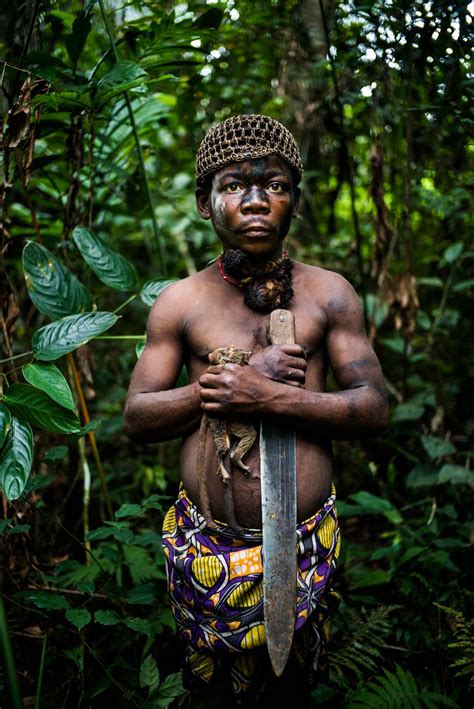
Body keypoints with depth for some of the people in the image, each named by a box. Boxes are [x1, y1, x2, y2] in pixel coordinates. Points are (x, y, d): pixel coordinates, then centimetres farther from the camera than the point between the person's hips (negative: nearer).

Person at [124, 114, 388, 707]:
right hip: (207, 546, 0)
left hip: (307, 545, 0)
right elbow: (136, 418, -3)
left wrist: (270, 397, -21)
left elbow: (374, 409, -5)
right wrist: (241, 376, -17)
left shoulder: (329, 293, -2)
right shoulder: (180, 302, -2)